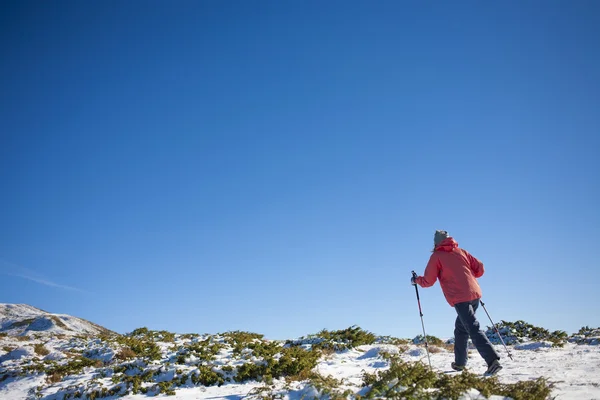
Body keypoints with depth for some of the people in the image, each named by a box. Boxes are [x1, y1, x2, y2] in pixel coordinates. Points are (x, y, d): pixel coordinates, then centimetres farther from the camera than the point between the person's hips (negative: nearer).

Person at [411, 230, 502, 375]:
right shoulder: (461, 252, 16)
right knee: (461, 328, 19)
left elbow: (428, 281, 2)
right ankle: (459, 363, 26)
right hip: (475, 294, 7)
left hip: (460, 298, -6)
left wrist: (416, 280, 21)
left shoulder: (436, 256, 2)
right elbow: (480, 268, 14)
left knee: (474, 329, -10)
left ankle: (493, 360, -24)